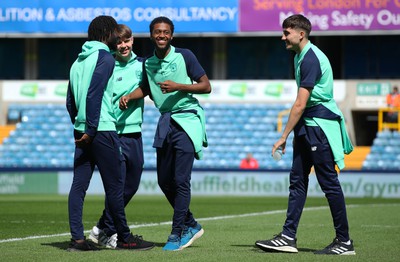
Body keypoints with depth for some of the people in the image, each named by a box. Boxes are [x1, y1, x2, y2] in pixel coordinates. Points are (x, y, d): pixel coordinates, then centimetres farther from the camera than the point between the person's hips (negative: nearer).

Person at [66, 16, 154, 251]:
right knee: (114, 185, 0)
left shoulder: (79, 61, 17)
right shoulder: (105, 57, -8)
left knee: (79, 185, 3)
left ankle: (77, 238, 0)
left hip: (81, 132, 8)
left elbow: (70, 101, 18)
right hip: (102, 130, -8)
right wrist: (91, 129, -18)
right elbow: (94, 95, -18)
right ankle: (124, 238, 6)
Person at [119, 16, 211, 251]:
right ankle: (191, 225, 24)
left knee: (181, 179, -12)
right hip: (166, 123, 6)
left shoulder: (184, 56, -7)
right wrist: (129, 97, 5)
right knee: (164, 181, 8)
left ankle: (177, 233, -7)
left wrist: (178, 87, -18)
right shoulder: (148, 63, 8)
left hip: (187, 120, -6)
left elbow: (206, 86, -6)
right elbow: (145, 88, 25)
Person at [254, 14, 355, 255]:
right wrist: (290, 135, 22)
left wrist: (284, 137, -16)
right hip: (307, 127, 10)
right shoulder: (301, 56, 14)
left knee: (329, 183, -5)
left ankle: (344, 241, 2)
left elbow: (300, 105, -20)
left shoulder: (311, 59, -18)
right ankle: (288, 238, 8)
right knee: (297, 181, 7)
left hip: (320, 126, -10)